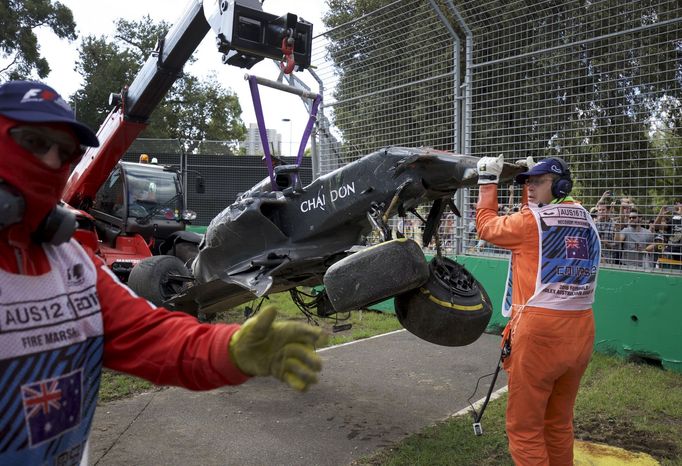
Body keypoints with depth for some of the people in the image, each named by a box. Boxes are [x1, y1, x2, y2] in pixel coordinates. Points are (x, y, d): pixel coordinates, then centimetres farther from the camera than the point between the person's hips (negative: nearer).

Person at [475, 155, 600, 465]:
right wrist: (526, 190, 30)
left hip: (539, 332, -7)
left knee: (524, 427, 4)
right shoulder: (584, 220, 10)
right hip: (581, 333, 7)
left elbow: (486, 226, 8)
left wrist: (488, 182, 17)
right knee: (559, 424, 22)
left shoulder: (529, 221, -9)